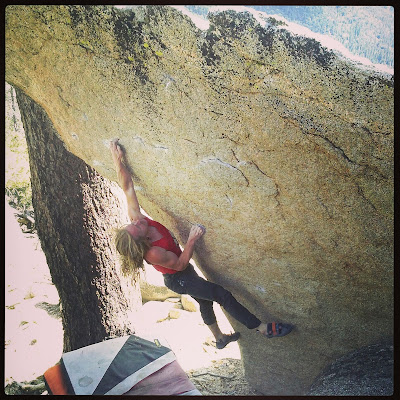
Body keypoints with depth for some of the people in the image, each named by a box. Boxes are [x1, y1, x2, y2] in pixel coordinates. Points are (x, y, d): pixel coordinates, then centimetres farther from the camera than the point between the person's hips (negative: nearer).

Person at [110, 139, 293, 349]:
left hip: (182, 273, 8)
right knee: (222, 295, -9)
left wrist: (118, 160, -21)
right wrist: (192, 239, -33)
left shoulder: (136, 218, -21)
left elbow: (127, 186, -19)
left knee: (205, 301, 24)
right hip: (178, 280, -8)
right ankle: (264, 329, 4)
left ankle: (219, 338, 47)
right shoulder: (153, 253, -37)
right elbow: (180, 264, -24)